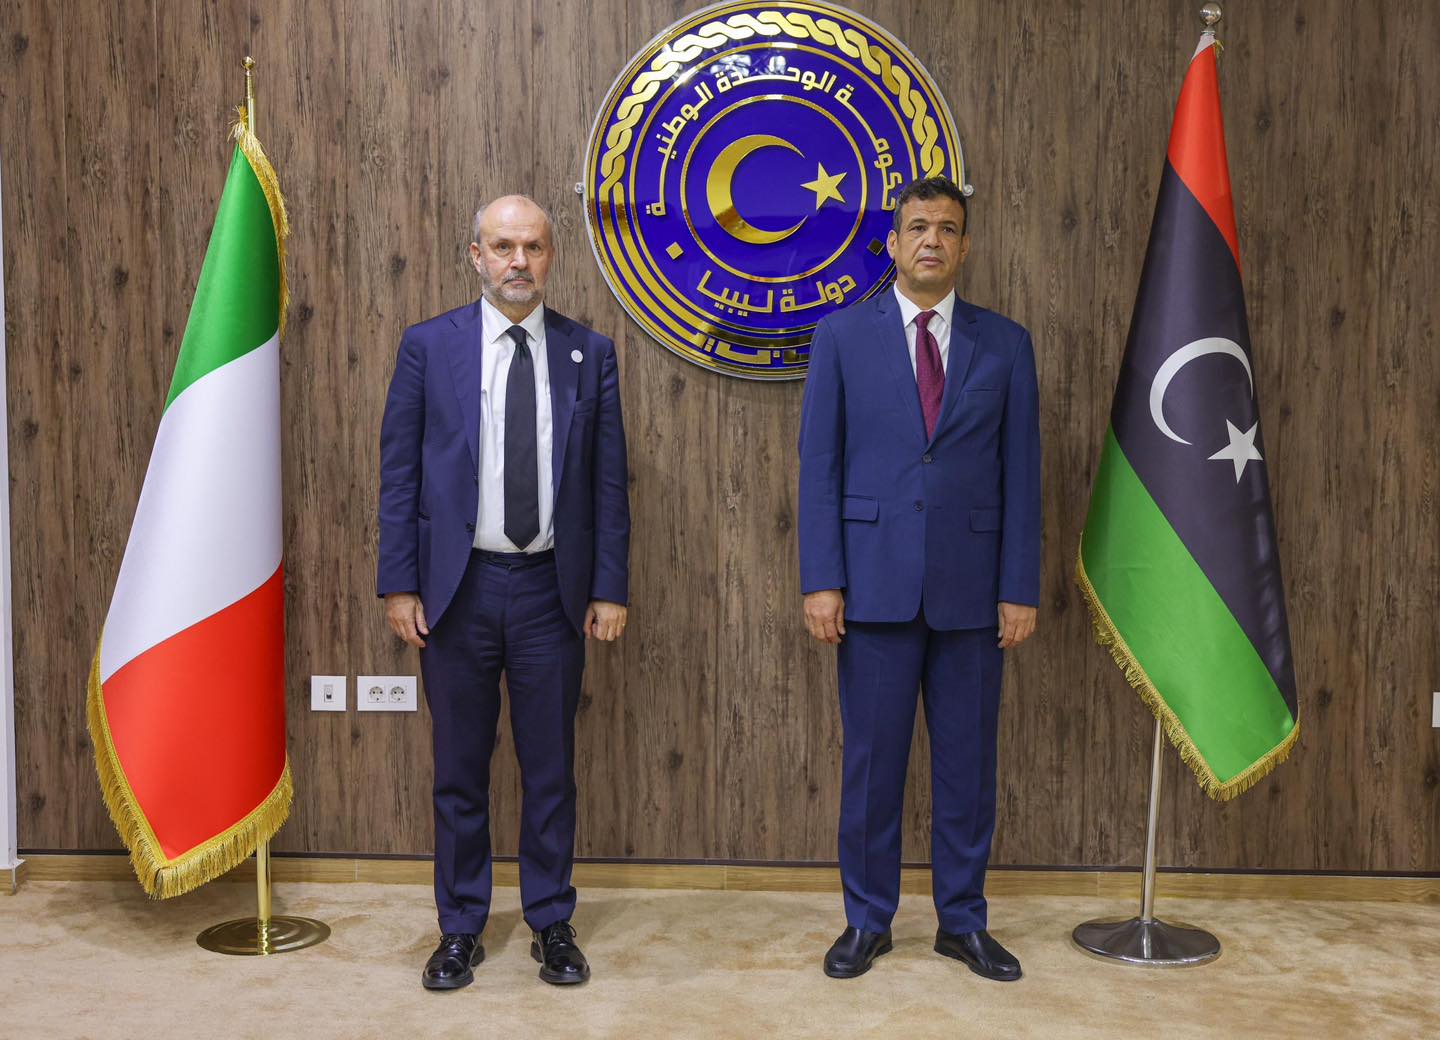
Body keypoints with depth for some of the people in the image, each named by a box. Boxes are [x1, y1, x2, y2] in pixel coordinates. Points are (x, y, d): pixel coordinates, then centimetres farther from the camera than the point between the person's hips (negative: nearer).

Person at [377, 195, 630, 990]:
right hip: (458, 587, 0)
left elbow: (608, 480, 3)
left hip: (551, 587, 1)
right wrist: (398, 585, -4)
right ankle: (460, 930, 25)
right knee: (460, 770, 10)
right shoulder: (428, 346, 1)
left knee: (550, 768, 9)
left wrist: (609, 588, -1)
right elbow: (398, 473, 1)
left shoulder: (589, 354, 3)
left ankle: (552, 925, 25)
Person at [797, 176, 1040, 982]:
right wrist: (822, 580, -7)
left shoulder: (1005, 344, 6)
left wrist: (1021, 588, 0)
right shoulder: (844, 335, 3)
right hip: (875, 581, -1)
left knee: (967, 762, 9)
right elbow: (820, 465, 0)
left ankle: (963, 921, 25)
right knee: (873, 760, 6)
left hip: (971, 586, 1)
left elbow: (1021, 475, 5)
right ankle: (868, 920, 22)